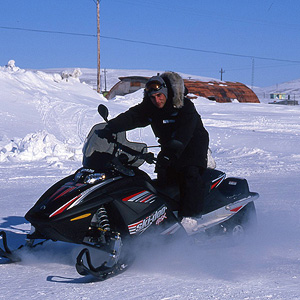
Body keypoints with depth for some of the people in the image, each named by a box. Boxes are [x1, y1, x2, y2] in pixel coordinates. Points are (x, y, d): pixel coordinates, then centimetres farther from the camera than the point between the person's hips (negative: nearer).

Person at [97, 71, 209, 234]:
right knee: (163, 177, -12)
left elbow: (183, 135, -29)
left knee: (190, 174, -25)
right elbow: (131, 117, -15)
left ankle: (190, 216, -29)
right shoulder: (149, 108, -1)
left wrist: (170, 154, -42)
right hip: (169, 148, 6)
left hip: (193, 145, -6)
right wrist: (110, 128, -32)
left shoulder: (185, 107, -19)